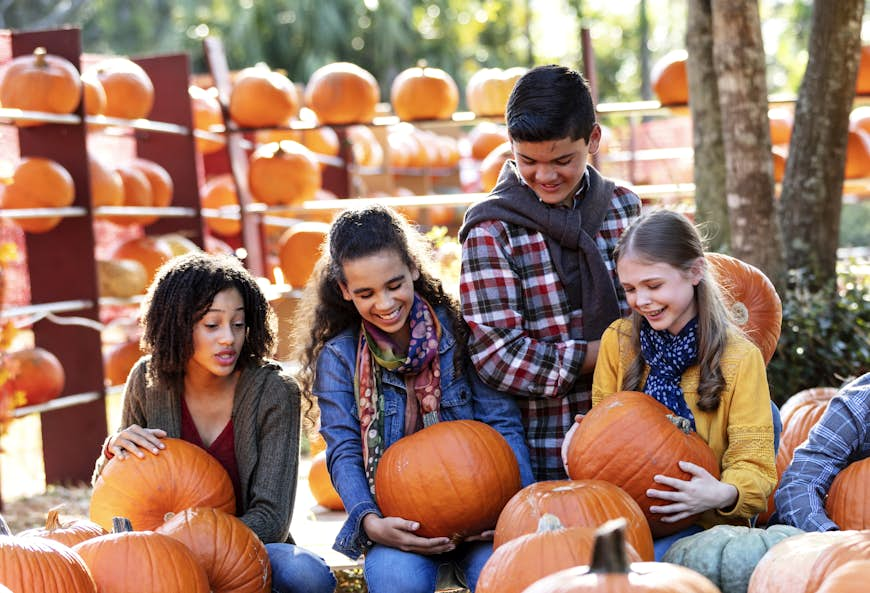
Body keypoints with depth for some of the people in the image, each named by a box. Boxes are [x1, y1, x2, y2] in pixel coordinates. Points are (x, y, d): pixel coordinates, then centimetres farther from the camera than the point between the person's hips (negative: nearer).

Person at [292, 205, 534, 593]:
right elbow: (344, 454, 0)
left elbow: (502, 424, 1)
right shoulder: (339, 356, 5)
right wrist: (370, 522, -20)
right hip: (397, 520, 0)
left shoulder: (457, 329, 3)